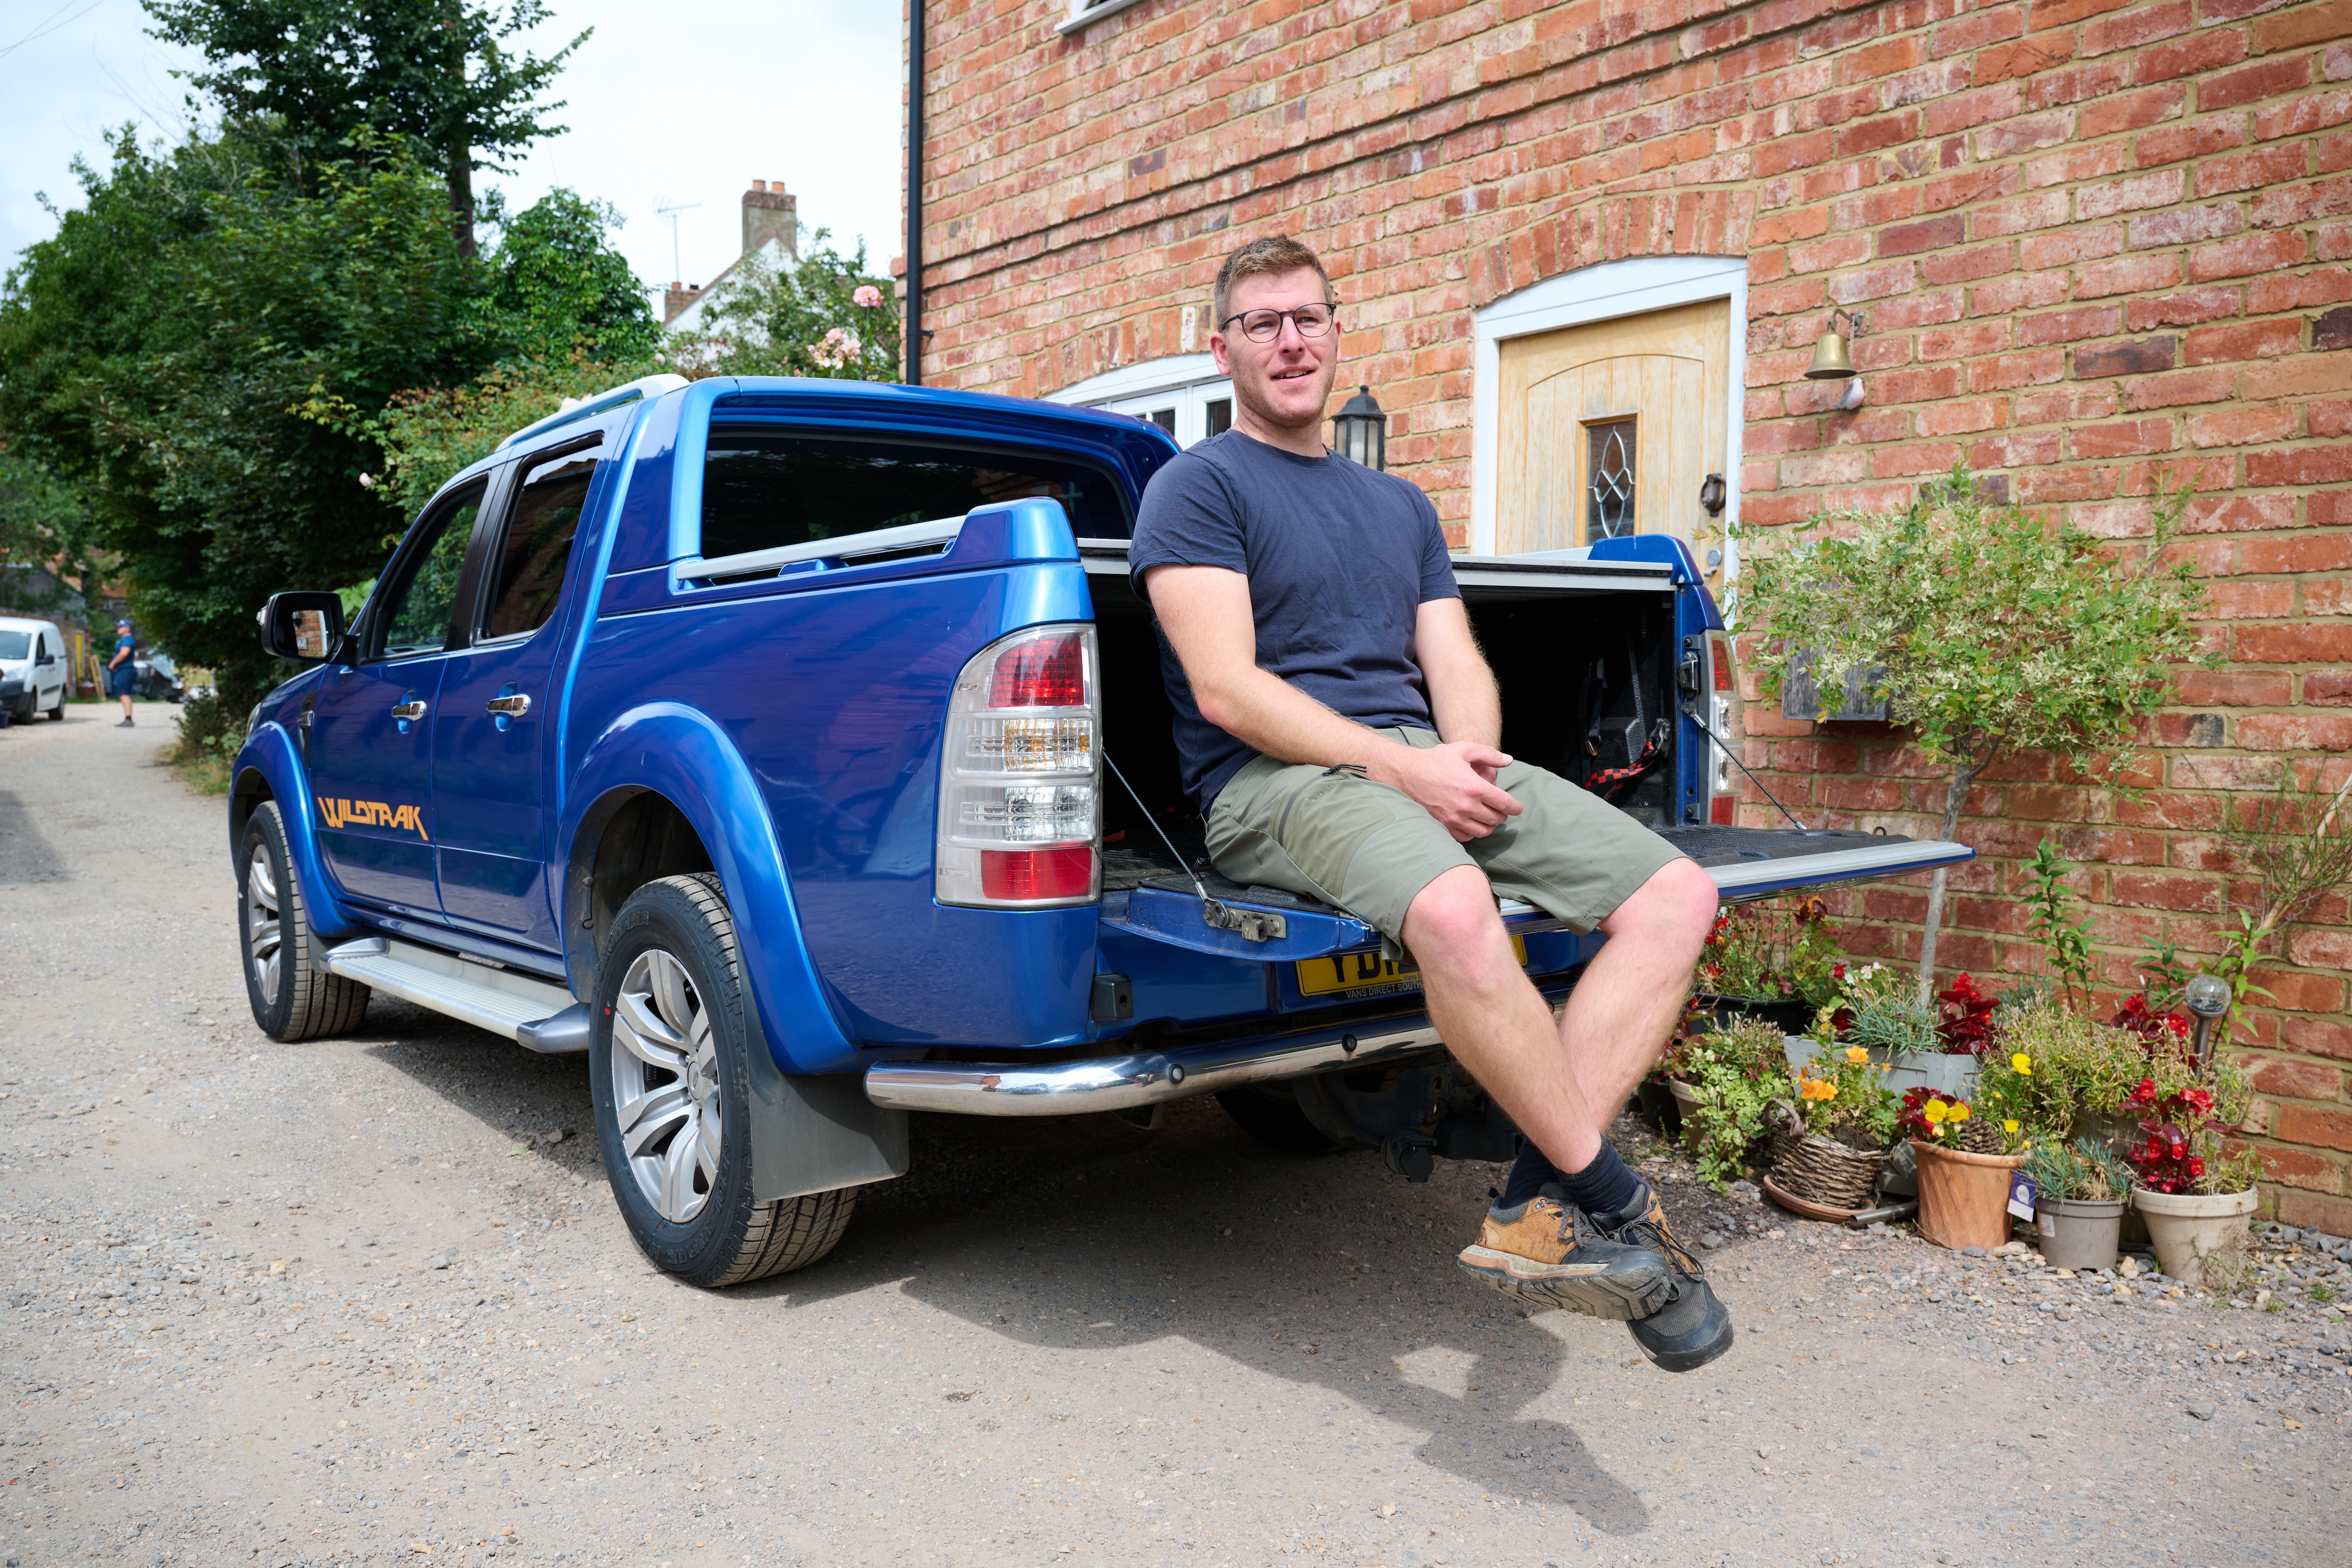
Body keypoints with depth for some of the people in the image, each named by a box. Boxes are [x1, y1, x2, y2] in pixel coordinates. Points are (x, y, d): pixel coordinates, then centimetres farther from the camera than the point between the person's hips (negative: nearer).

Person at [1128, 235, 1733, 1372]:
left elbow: (1456, 662, 17)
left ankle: (1540, 1200, -20)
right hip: (1275, 782, -7)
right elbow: (1227, 692, -9)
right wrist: (1400, 767, -17)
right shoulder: (1198, 486, 4)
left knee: (1678, 895, -11)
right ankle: (1617, 1207, -21)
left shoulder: (1402, 505, 26)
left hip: (1430, 763, 7)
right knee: (1452, 907, -39)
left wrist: (1473, 755, -7)